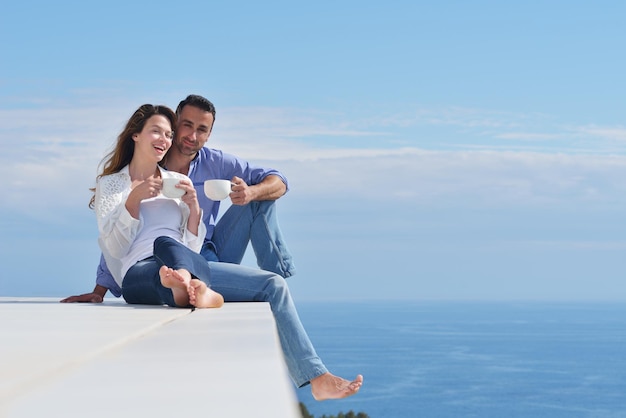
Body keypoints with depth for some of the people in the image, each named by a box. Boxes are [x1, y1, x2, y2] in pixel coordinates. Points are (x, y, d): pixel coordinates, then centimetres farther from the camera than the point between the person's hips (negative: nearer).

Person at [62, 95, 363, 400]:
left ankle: (278, 279, -13)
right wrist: (99, 291, -7)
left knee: (260, 198, -8)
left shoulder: (214, 163, 2)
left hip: (214, 257, 5)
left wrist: (251, 192, -26)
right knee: (271, 287, -23)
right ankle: (316, 378, -23)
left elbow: (278, 181, -2)